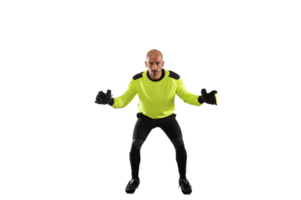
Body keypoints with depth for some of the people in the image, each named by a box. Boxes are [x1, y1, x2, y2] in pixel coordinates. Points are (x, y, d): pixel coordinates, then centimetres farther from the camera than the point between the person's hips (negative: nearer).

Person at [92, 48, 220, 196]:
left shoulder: (175, 78, -24)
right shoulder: (137, 80, -23)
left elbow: (187, 96, -15)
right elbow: (124, 100, -16)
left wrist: (202, 99, -36)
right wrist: (110, 101, -38)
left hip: (168, 116, 0)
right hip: (144, 117, 0)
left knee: (180, 145, -14)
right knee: (134, 146, -13)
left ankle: (183, 181, 10)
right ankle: (134, 180, 14)